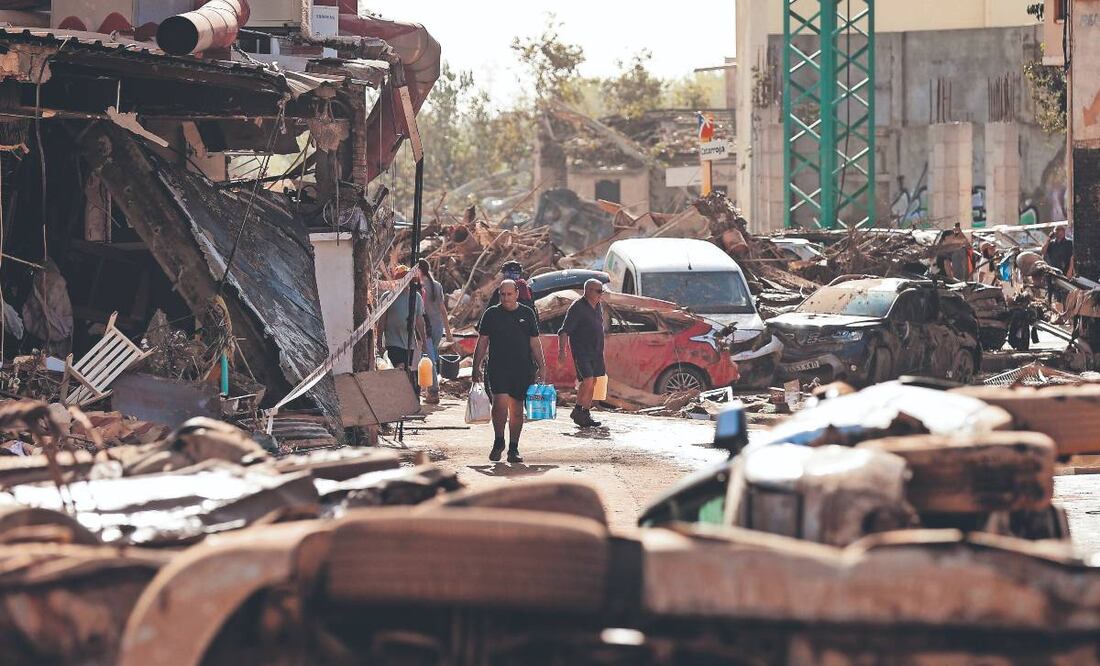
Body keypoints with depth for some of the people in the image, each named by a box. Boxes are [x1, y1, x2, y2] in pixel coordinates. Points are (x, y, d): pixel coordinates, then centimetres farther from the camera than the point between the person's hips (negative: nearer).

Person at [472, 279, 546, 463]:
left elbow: (534, 343, 11)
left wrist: (541, 367, 4)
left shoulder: (527, 314, 8)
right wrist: (476, 367, 2)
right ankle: (498, 441, 3)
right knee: (500, 403, -16)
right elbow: (482, 342, 7)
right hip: (497, 368, -2)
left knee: (517, 409, 5)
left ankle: (513, 448, 15)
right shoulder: (491, 314, 5)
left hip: (522, 370, 2)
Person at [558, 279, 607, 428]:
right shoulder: (577, 308, -12)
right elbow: (564, 331, -14)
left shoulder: (598, 307, 12)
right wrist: (561, 350, -23)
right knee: (588, 380, -18)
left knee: (592, 382, 7)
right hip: (581, 352, -8)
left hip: (595, 352, 8)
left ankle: (586, 414, 14)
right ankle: (577, 411, -6)